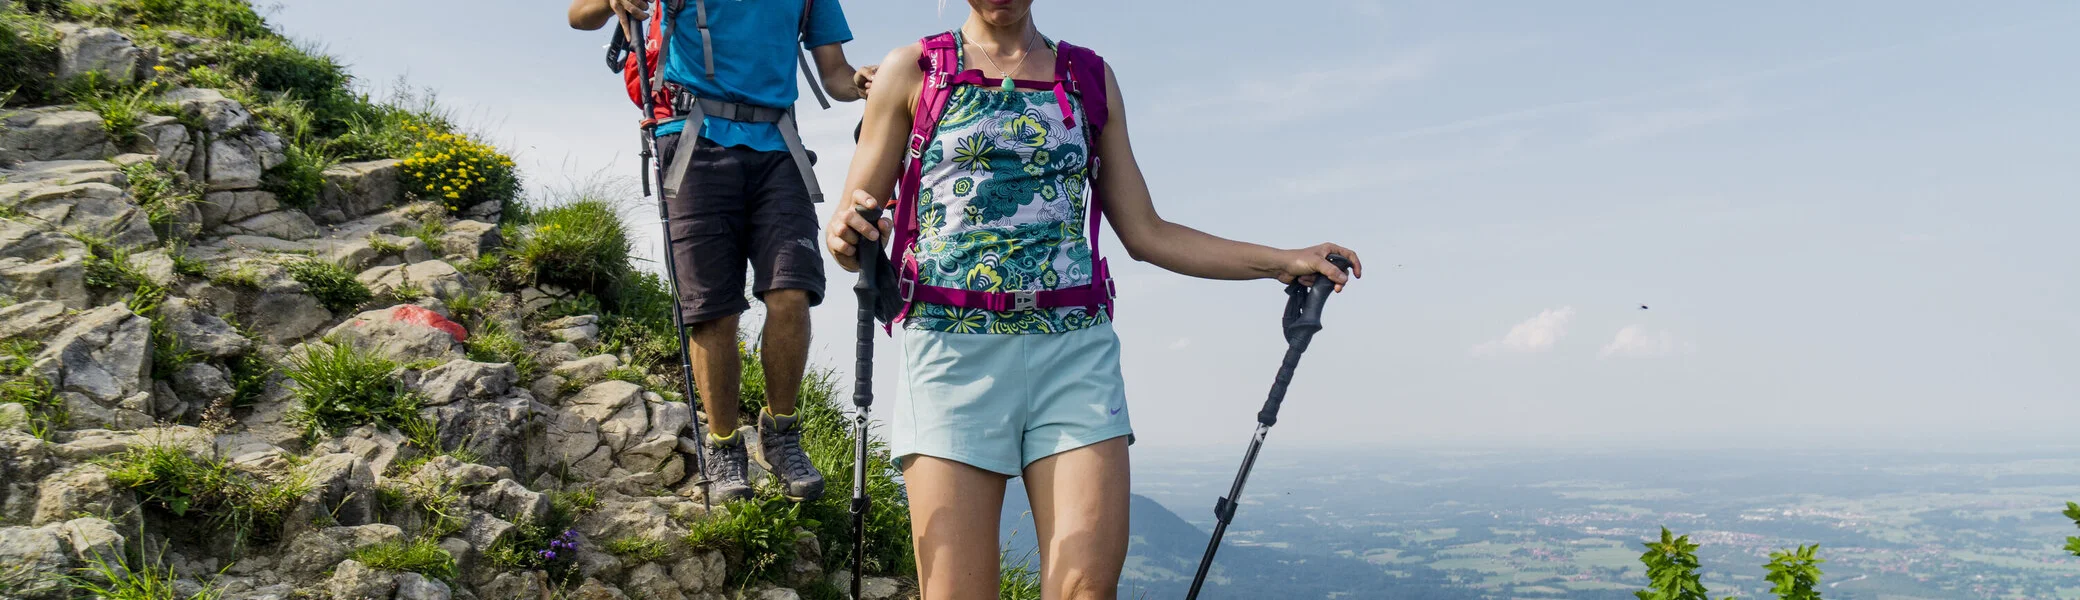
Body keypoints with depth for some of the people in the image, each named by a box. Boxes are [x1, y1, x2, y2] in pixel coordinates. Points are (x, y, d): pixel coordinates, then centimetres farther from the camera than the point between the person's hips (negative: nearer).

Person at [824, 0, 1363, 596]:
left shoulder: (1090, 77, 17)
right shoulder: (912, 71, 10)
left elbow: (1146, 233, 17)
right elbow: (853, 227, 8)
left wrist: (1286, 262, 11)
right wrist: (846, 238, -16)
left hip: (1077, 351, 2)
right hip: (956, 347, -2)